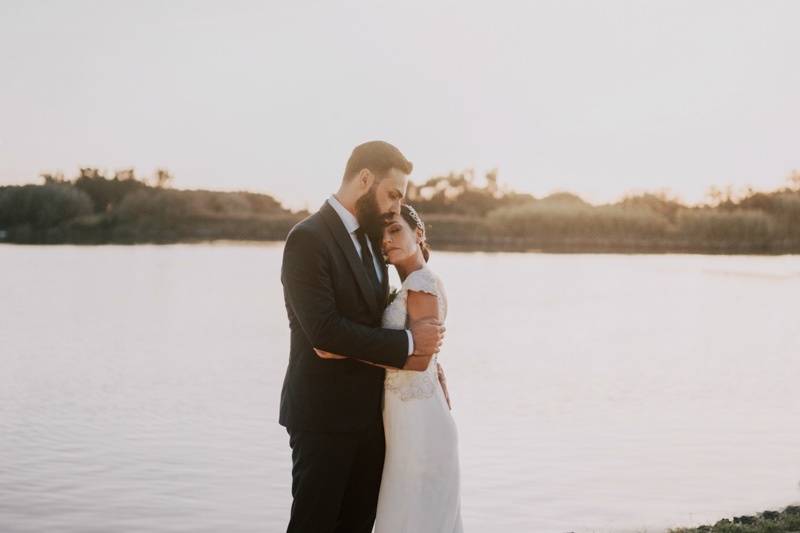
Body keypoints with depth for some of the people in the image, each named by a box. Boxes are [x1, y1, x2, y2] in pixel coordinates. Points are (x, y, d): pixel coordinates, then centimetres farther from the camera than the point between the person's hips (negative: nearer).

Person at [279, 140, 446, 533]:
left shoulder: (370, 237, 12)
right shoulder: (308, 239, -16)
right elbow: (324, 330, -24)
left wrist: (409, 351, -6)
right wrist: (407, 343, -16)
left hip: (369, 411, 8)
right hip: (324, 415, -8)